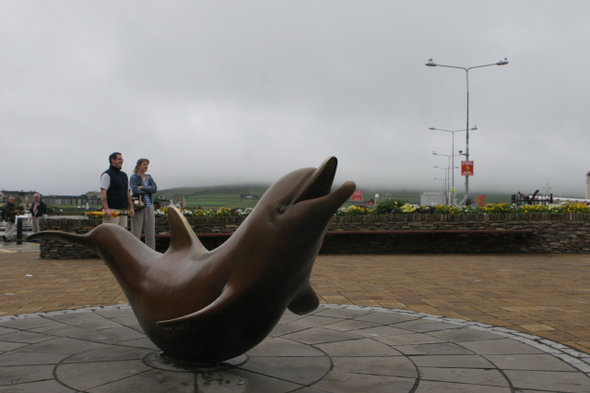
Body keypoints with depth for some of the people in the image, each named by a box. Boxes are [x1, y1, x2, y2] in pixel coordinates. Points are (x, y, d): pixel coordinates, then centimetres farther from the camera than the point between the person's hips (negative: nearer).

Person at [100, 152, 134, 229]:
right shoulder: (107, 175, -5)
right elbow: (103, 192, -13)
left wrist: (131, 207, 16)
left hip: (123, 210, 8)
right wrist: (106, 208, -23)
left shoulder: (124, 175, 20)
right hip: (111, 210, -8)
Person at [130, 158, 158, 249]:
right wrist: (148, 189, -6)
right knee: (136, 232, -3)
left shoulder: (149, 178, 15)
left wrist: (142, 188, -10)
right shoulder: (134, 178, 0)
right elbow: (135, 191, -15)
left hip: (149, 207, 5)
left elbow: (155, 189, -1)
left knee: (151, 233, 5)